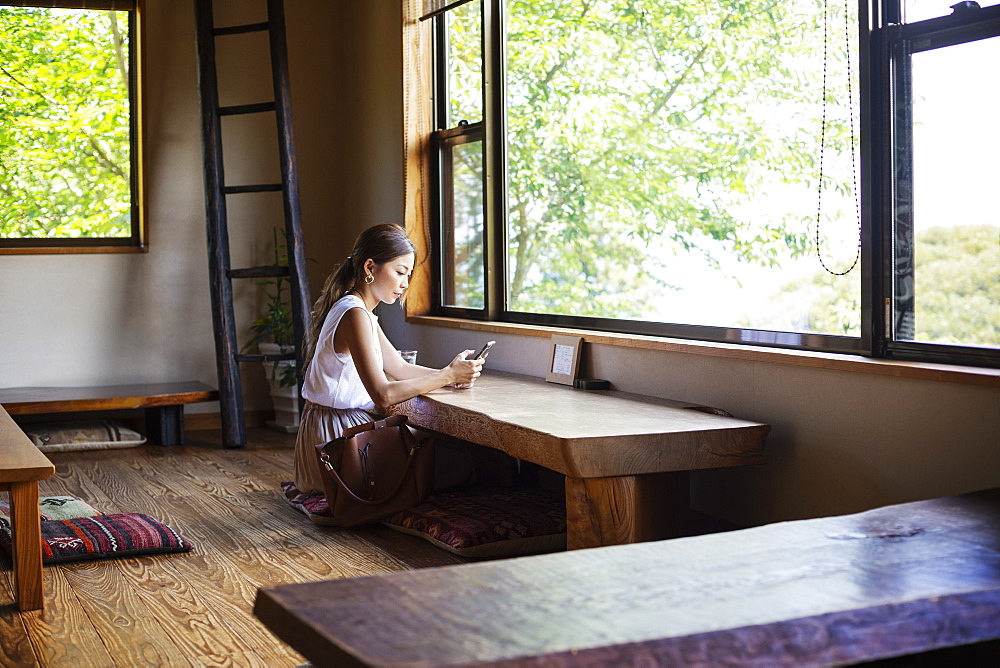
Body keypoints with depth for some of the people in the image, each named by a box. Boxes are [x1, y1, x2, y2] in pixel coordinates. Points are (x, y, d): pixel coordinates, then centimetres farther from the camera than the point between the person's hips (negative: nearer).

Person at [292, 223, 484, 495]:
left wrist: (448, 374, -2)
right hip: (337, 431, -10)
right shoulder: (354, 315, -20)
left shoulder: (363, 314, 15)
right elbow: (383, 394, -25)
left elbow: (400, 367, 15)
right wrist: (447, 375, -21)